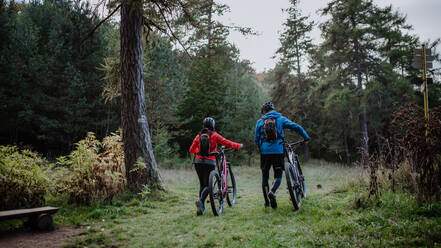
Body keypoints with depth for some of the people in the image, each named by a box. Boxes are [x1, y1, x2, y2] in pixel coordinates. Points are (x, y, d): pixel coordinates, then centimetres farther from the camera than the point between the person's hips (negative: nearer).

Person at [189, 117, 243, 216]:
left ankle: (201, 207, 8)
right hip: (210, 162, -4)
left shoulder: (198, 136, 10)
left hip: (198, 162, 4)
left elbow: (191, 150, 14)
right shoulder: (214, 135, 1)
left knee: (202, 184, 14)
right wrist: (239, 146, 16)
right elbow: (227, 143, 1)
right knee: (207, 185, 0)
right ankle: (200, 201, -26)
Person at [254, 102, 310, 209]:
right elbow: (296, 127, 0)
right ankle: (272, 192, -18)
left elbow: (256, 139, 9)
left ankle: (267, 202, 12)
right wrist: (306, 137, 10)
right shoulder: (280, 119, 6)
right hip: (278, 151, -1)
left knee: (265, 177, 13)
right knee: (278, 176, 11)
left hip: (265, 152, 1)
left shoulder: (260, 121, 8)